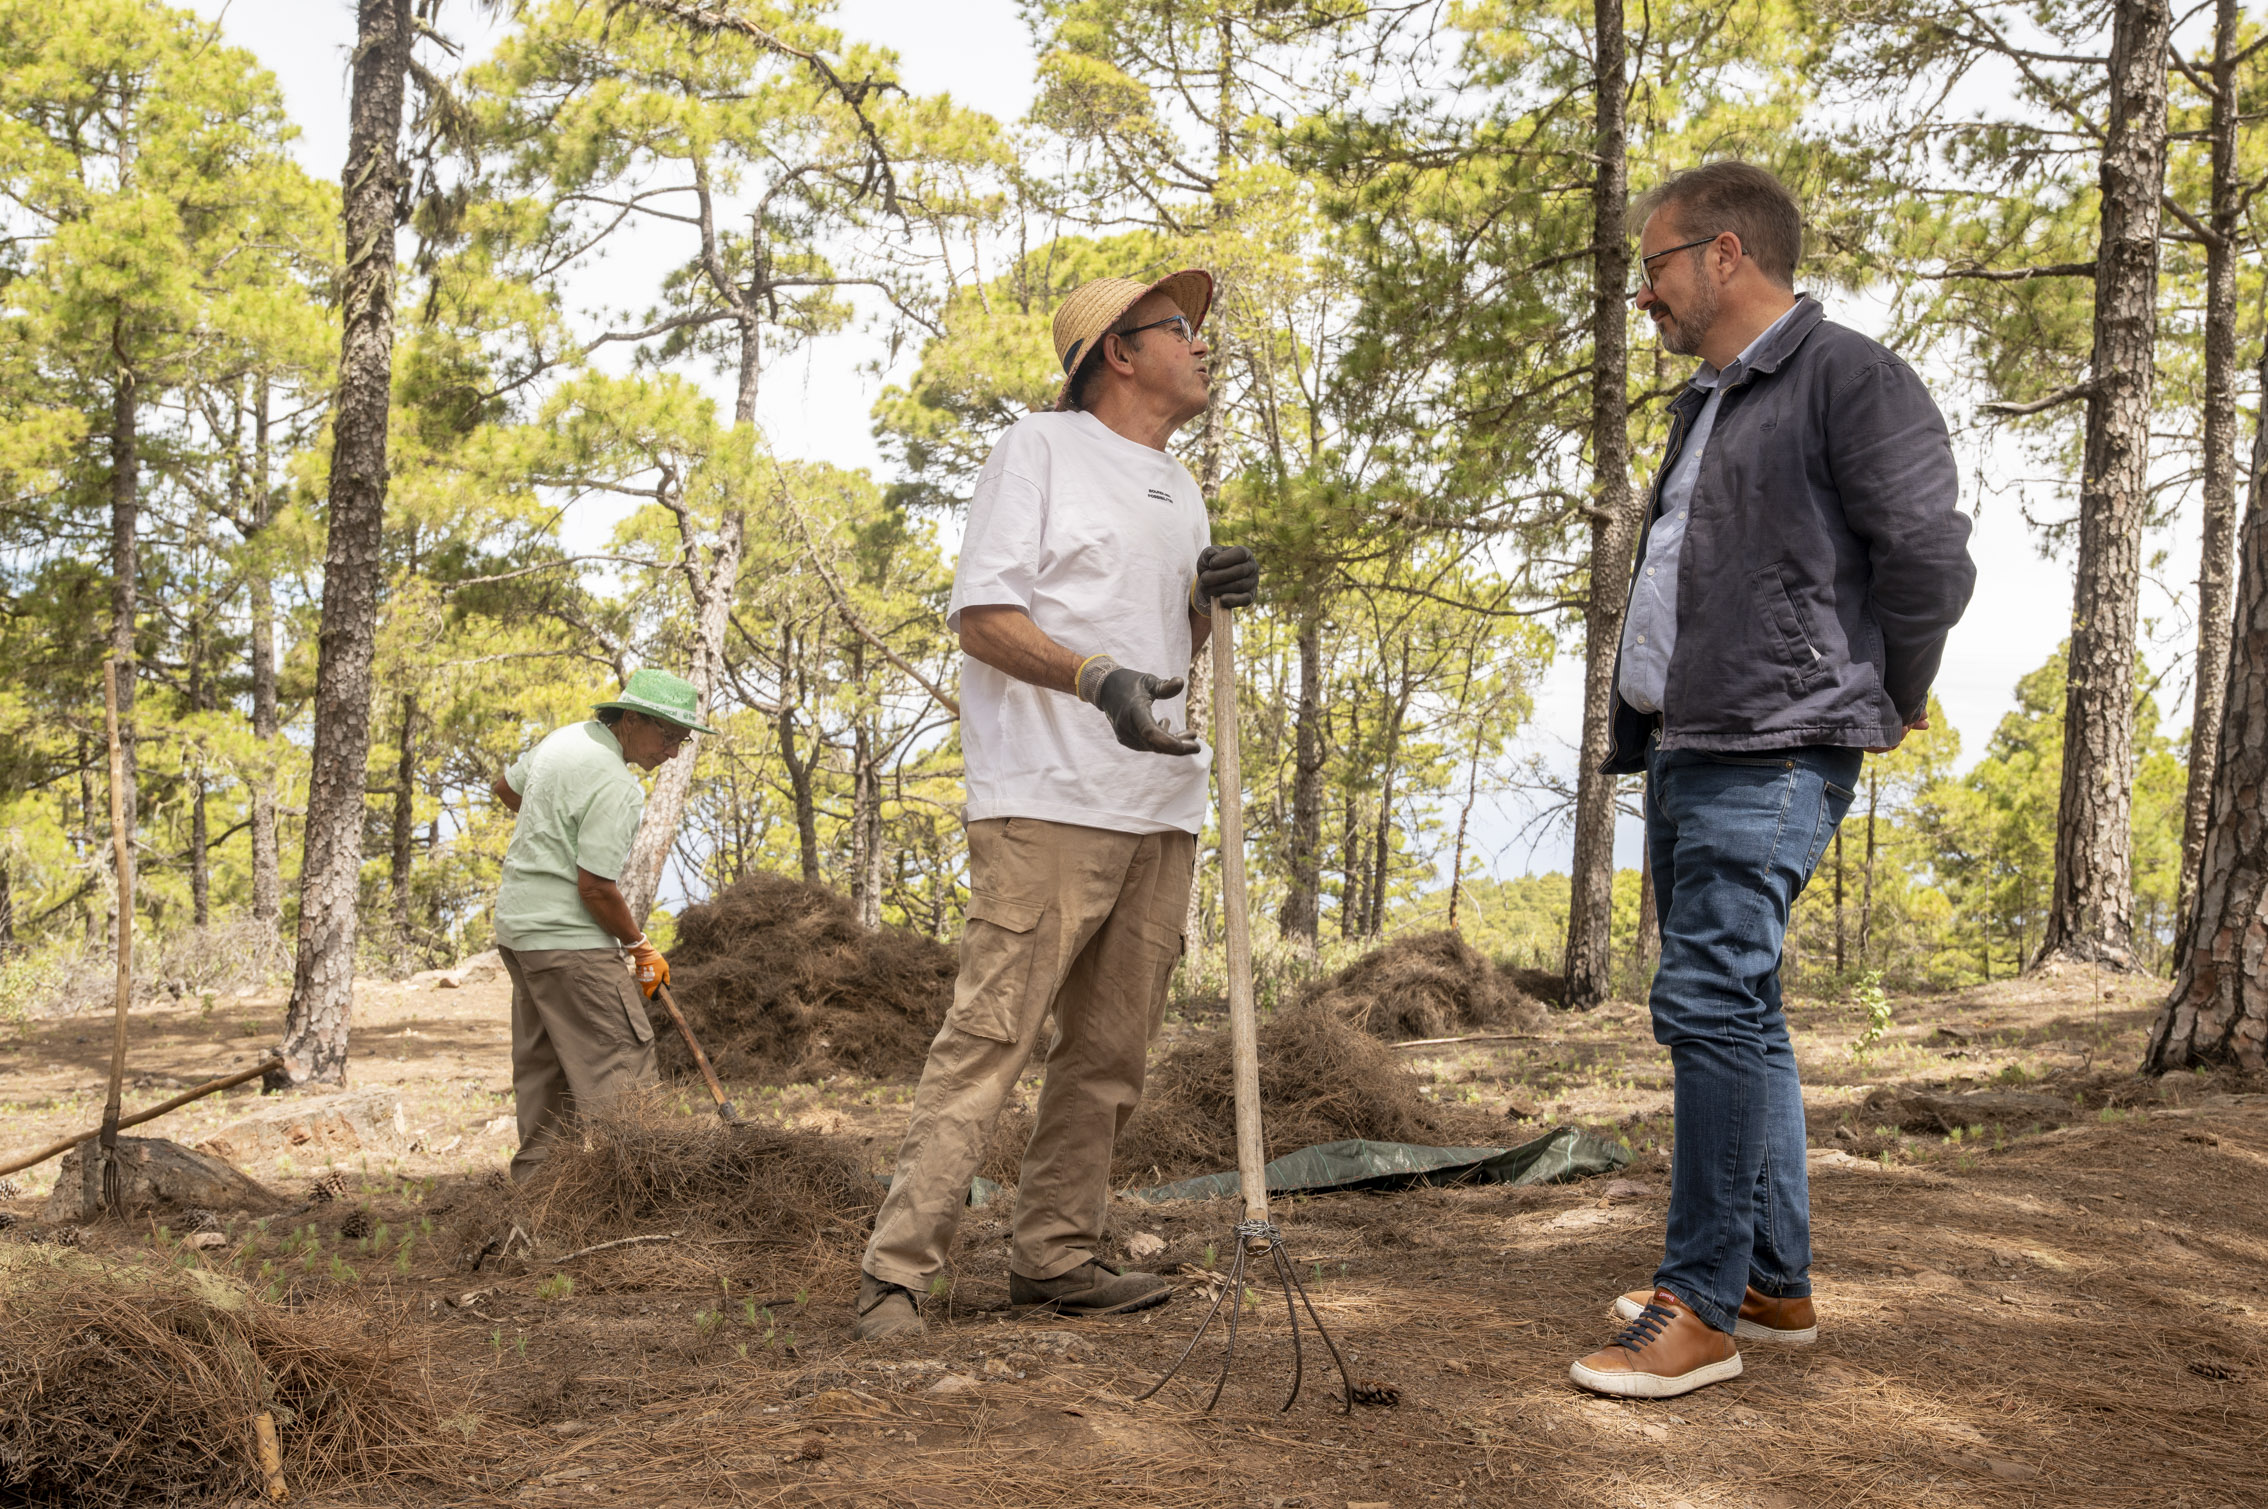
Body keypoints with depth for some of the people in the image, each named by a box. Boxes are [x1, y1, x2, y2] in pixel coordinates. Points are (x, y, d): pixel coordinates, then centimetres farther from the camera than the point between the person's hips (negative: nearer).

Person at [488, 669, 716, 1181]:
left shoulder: (564, 737, 9)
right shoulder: (615, 786, -21)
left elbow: (505, 786, 27)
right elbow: (595, 887, -20)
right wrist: (641, 947, -7)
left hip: (517, 923, 10)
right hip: (567, 938, -10)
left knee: (541, 1062, 15)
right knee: (619, 1062, -10)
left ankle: (535, 1178, 21)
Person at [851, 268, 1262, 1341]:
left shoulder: (1180, 485, 23)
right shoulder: (1039, 449, 0)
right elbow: (982, 615, -8)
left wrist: (1210, 598, 4)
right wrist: (1098, 678, -24)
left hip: (1159, 807, 8)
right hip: (1048, 800, -8)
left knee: (1111, 1051, 9)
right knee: (987, 1036, -12)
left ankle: (1053, 1254, 18)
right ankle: (897, 1271, -8)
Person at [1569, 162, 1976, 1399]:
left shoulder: (1848, 380, -7)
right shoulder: (1707, 403, 22)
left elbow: (1930, 557, -14)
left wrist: (1883, 703, -2)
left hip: (1769, 759, -10)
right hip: (1685, 755, 10)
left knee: (1711, 1005, -13)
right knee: (1737, 1014, 12)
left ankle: (1701, 1305, -5)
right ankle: (1775, 1281, 22)